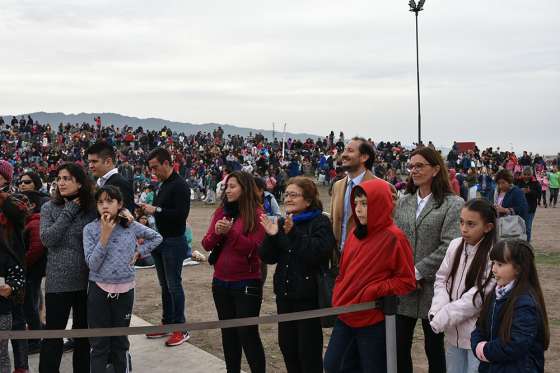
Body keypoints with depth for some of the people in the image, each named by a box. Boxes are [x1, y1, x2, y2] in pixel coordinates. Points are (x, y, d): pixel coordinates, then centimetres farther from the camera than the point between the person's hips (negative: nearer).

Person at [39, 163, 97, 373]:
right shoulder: (49, 208, -1)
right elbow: (47, 239, -14)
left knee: (84, 332, 14)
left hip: (87, 280, 1)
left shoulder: (91, 208, 0)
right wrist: (69, 212, -13)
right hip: (58, 281, -1)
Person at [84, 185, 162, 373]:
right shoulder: (90, 229, -8)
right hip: (99, 290, -1)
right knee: (99, 345, 4)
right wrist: (105, 234, -20)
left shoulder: (131, 226, -3)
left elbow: (156, 237, 12)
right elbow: (92, 264, -15)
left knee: (120, 342, 14)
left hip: (125, 290, 2)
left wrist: (138, 253, 1)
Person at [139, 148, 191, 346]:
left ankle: (181, 329, 6)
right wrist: (149, 209, 4)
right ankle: (167, 323, 25)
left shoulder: (180, 185, -15)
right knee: (164, 285, 15)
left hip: (174, 242, -9)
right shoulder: (163, 185, 14)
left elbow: (181, 214, -25)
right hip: (161, 241, 9)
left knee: (174, 285, -3)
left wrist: (156, 210, -23)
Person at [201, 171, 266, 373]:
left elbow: (255, 249, -16)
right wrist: (216, 232, -16)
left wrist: (231, 232, -23)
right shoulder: (221, 211, 6)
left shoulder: (256, 214, -9)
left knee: (247, 333, -2)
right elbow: (206, 244, 4)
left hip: (247, 283, -6)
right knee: (228, 331, 15)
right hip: (221, 282, 6)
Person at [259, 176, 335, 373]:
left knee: (309, 350, 0)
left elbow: (320, 252, -25)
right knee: (287, 345, 15)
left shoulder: (320, 222, -9)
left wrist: (294, 233, -28)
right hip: (284, 294, 7)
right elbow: (267, 257, 5)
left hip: (309, 296, -7)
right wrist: (271, 236, -13)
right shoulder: (281, 223, 11)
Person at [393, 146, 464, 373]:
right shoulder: (403, 203, 9)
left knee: (434, 348, 11)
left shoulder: (453, 204, -7)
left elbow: (449, 247, -15)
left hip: (432, 288, -4)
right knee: (399, 347, 9)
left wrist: (418, 271, -16)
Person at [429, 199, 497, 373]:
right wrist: (438, 311, -12)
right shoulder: (455, 245, 2)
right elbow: (441, 280, 5)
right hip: (454, 332, 6)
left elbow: (478, 297, -20)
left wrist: (442, 319, -18)